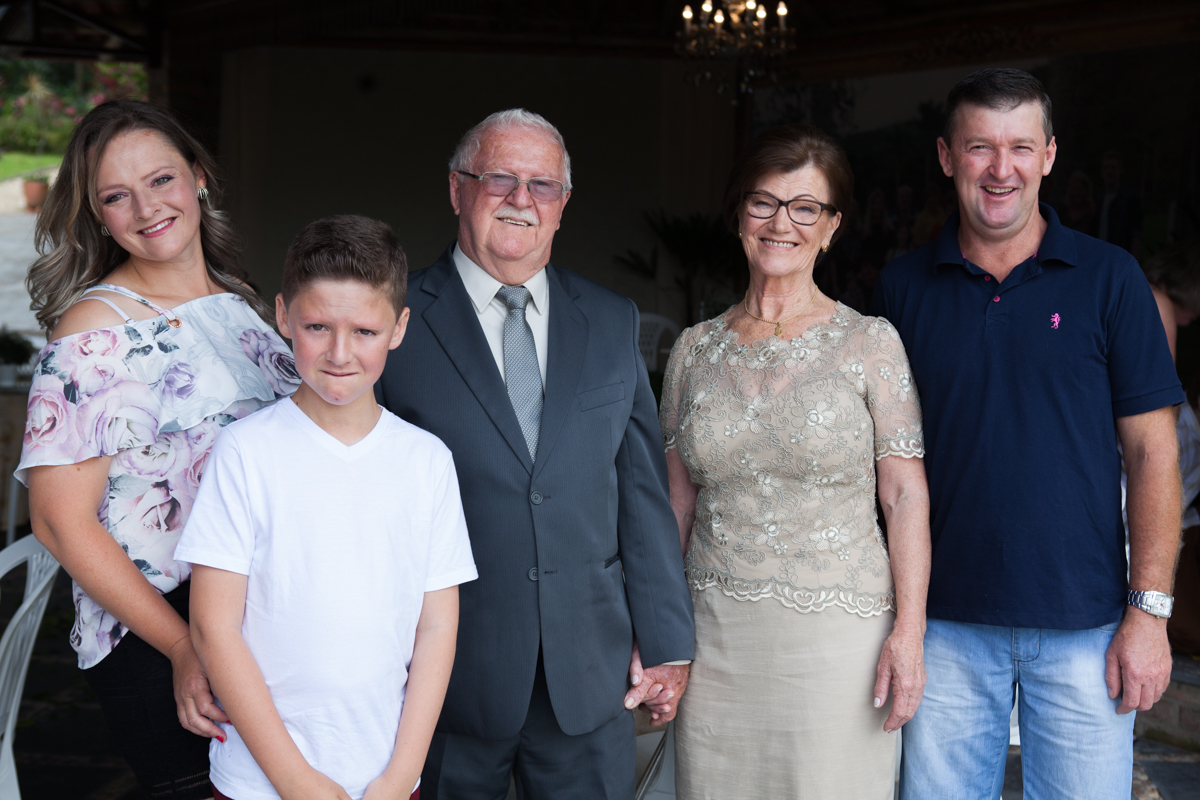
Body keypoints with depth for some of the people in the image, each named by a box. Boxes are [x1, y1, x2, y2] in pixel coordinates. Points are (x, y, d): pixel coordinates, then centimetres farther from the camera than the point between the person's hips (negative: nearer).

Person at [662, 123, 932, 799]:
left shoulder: (871, 343, -2)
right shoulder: (696, 350, 7)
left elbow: (907, 496, -3)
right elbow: (678, 499, 10)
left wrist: (909, 630, -11)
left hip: (838, 637, -3)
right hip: (718, 636, 3)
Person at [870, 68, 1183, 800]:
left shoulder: (1108, 278, 0)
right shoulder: (904, 287, 4)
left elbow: (1152, 449, -1)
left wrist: (1150, 611, -7)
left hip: (1083, 625, -1)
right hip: (947, 622, 2)